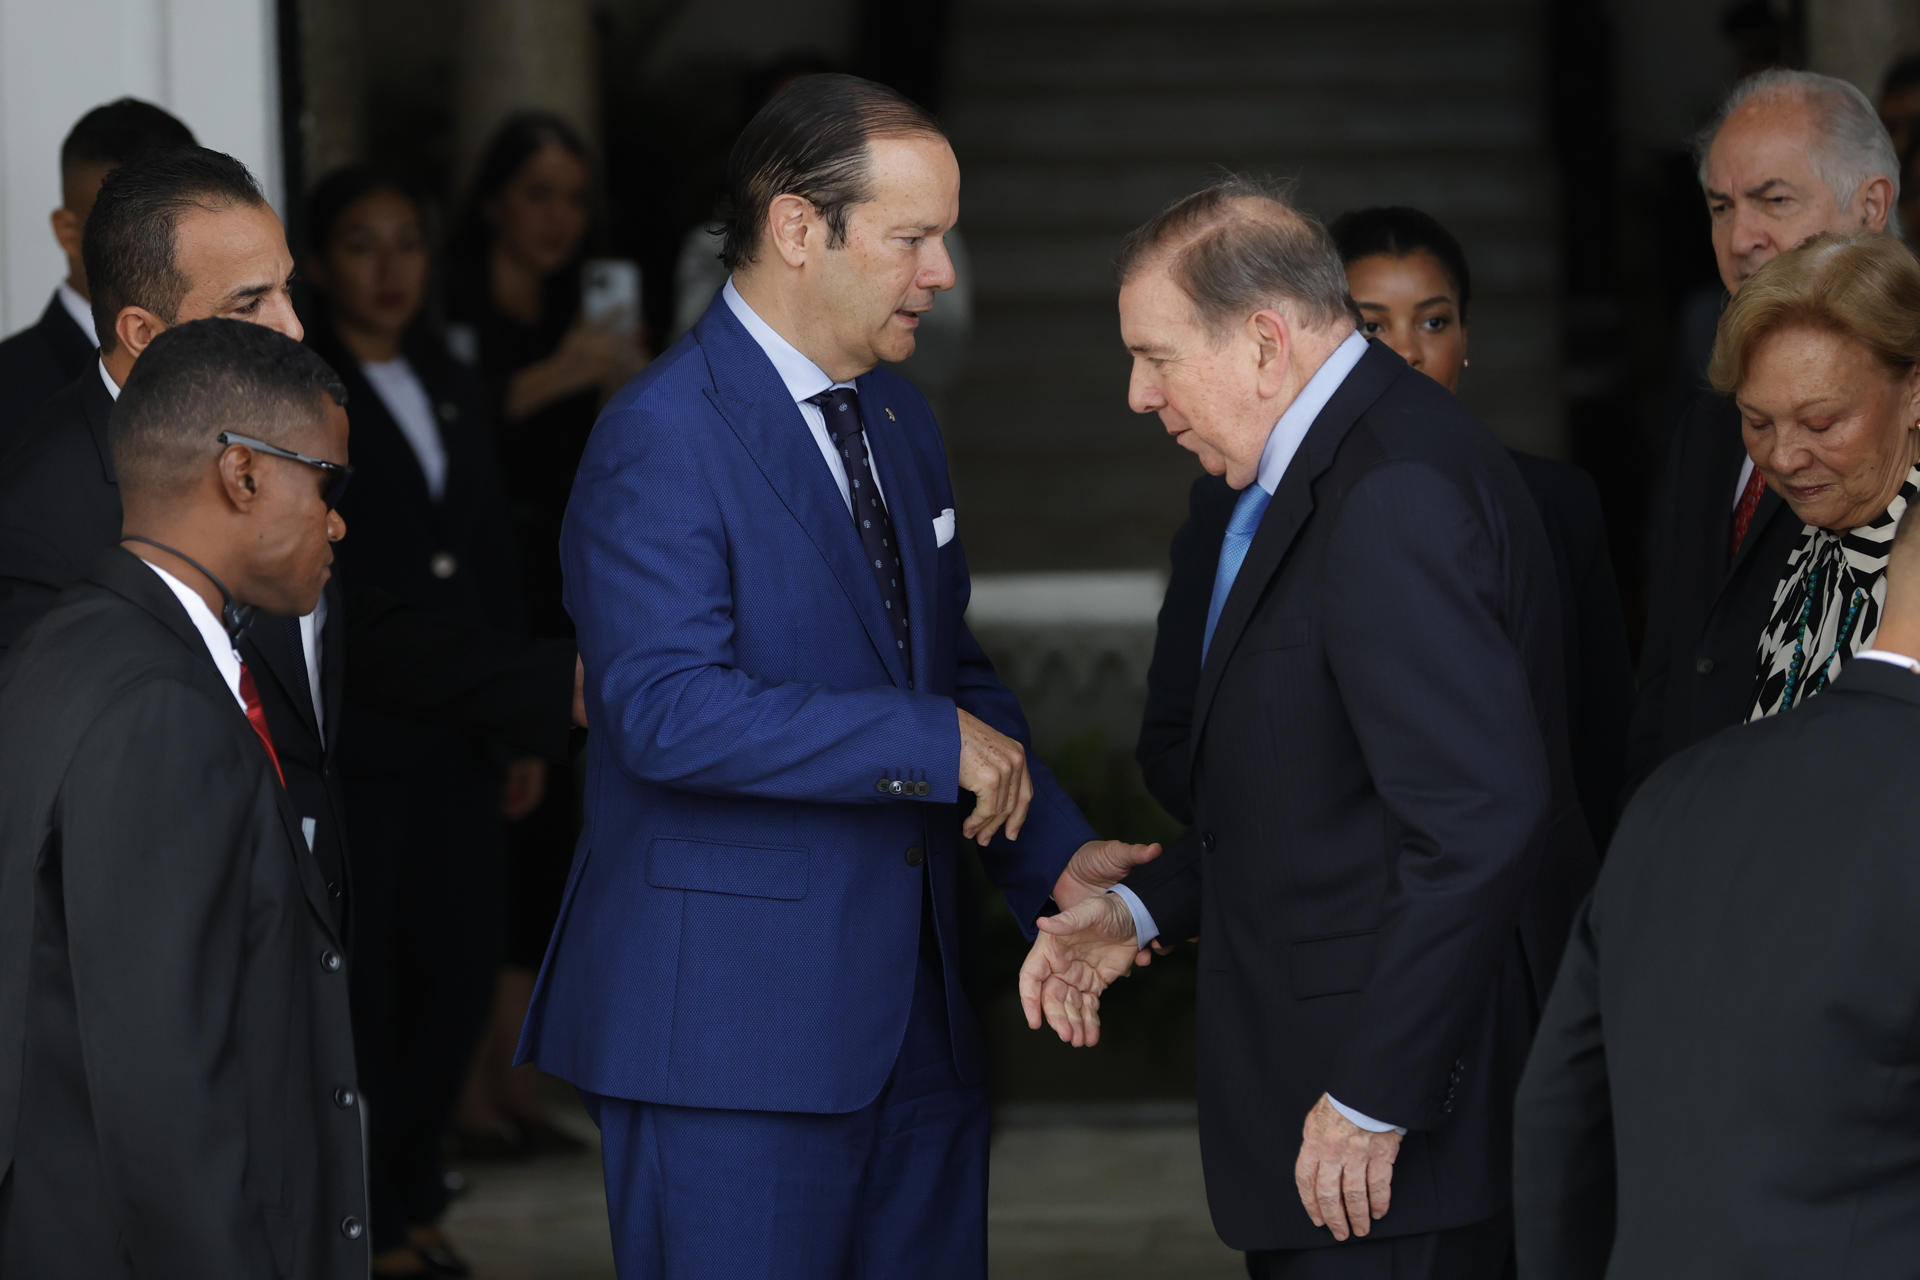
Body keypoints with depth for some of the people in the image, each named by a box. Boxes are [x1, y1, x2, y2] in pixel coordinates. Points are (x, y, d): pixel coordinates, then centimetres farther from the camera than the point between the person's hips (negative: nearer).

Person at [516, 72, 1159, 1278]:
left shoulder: (899, 418, 15)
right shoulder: (664, 434, -13)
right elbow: (668, 710, -24)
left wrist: (1056, 856, 8)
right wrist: (929, 743, -21)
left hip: (913, 1018, 8)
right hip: (729, 1026, -8)